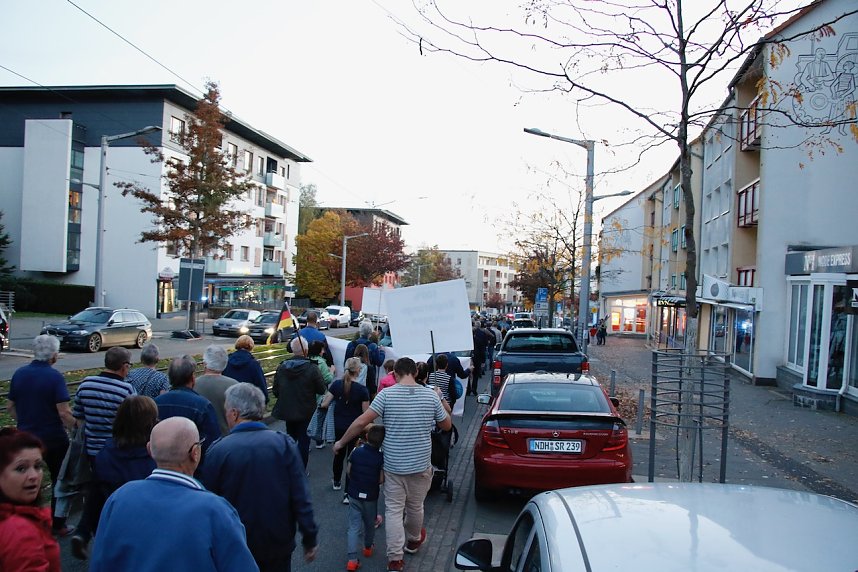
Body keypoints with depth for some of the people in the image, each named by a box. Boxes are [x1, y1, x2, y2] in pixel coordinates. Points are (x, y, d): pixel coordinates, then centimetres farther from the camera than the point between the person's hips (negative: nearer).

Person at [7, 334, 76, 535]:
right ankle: (58, 525, 18)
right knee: (60, 481, 11)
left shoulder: (19, 374, -1)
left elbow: (10, 407, 8)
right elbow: (64, 413, -21)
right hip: (53, 439, -4)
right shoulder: (55, 377, -17)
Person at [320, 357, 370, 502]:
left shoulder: (337, 384, -8)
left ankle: (337, 482, 43)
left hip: (339, 427, 4)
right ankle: (348, 493, 4)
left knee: (339, 454, 23)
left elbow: (324, 404, -6)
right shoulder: (362, 390, -16)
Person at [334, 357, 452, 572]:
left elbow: (362, 421, -13)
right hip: (420, 464, 2)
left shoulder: (386, 394, -11)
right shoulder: (430, 395, -6)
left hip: (393, 465, -2)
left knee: (394, 510, 8)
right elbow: (447, 426, 6)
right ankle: (413, 540, 44)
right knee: (415, 506, 21)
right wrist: (439, 400, 19)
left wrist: (341, 442, -1)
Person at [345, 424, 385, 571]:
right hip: (370, 496, -1)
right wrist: (373, 482, 5)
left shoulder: (356, 452, -10)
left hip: (354, 494, 1)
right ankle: (368, 547, 43)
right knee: (370, 524, 22)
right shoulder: (381, 457, -17)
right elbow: (381, 480, -17)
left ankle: (352, 559, -4)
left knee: (354, 526, 3)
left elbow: (348, 471, -1)